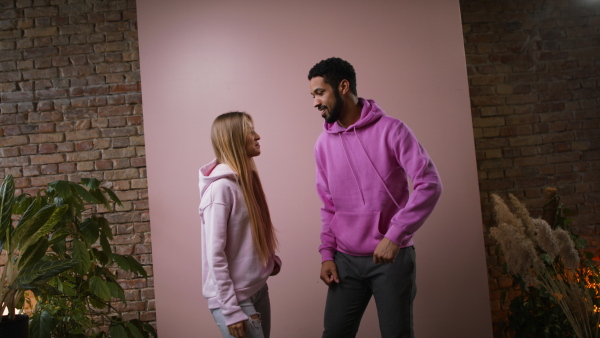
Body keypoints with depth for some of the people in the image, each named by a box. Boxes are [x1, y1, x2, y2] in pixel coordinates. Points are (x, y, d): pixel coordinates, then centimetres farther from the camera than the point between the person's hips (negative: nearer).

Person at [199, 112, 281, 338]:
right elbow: (214, 255, -20)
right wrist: (231, 311, -19)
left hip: (257, 289, 8)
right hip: (234, 297, -8)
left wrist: (271, 259, -2)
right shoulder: (221, 187, -19)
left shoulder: (246, 179, 6)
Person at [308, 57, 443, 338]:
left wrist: (394, 236, -21)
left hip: (392, 257, -4)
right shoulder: (323, 143, 6)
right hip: (345, 260, 4)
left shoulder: (390, 129, -8)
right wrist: (326, 253, 5)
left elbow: (429, 184, -15)